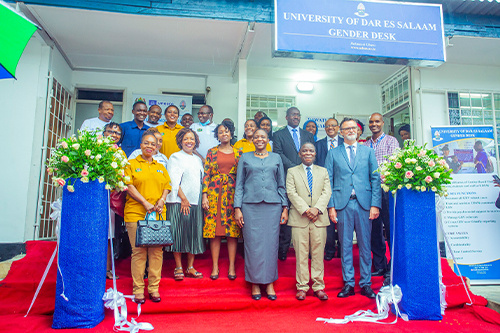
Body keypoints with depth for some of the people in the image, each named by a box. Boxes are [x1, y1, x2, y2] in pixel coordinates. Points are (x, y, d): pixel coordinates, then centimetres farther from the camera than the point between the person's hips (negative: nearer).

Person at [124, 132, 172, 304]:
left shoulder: (160, 167, 21)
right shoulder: (131, 164, 8)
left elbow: (166, 186, 16)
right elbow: (128, 186, -3)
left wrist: (162, 200, -4)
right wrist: (145, 203, -12)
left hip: (157, 215, 3)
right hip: (136, 214, -3)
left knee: (157, 251, 1)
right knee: (138, 251, -3)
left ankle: (154, 288, 11)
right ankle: (138, 290, 8)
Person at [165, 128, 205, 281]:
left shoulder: (198, 159, 19)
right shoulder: (175, 157, 2)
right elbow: (173, 180, -7)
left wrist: (204, 198, 8)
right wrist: (183, 198, -12)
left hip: (196, 202, 5)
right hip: (179, 202, -5)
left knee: (195, 233, 5)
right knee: (179, 233, -3)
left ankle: (190, 267, 14)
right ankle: (178, 268, 7)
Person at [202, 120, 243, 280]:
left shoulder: (238, 152, 11)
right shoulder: (212, 152, 9)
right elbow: (206, 174, 4)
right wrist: (204, 195, -5)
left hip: (233, 193, 1)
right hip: (215, 193, 0)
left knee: (233, 231, 1)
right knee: (215, 231, 0)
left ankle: (232, 266, 11)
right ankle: (215, 267, 10)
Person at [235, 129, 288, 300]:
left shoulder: (276, 158, 14)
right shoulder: (245, 158, 11)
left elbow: (282, 185, 14)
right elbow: (239, 185, 8)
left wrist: (285, 207, 6)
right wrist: (237, 208, -1)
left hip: (272, 205, 1)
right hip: (250, 205, -1)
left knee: (271, 243, 2)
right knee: (253, 244, 0)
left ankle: (269, 282, 15)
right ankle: (255, 283, 13)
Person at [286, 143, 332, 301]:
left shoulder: (323, 171, 15)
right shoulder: (292, 171, 9)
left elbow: (327, 192, 5)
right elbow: (291, 193, -2)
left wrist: (317, 208, -11)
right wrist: (305, 210, -13)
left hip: (319, 218, 2)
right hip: (299, 218, -2)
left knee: (318, 253, 5)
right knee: (301, 254, 2)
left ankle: (318, 286, 16)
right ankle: (302, 287, 13)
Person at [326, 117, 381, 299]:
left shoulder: (368, 151, 12)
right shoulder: (333, 153, 9)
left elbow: (375, 179, 7)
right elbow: (329, 182, 5)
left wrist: (375, 204, -3)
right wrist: (331, 206, -4)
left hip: (364, 203, 1)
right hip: (343, 204, -1)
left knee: (365, 245, 7)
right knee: (345, 245, 5)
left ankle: (366, 284, 19)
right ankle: (348, 283, 16)